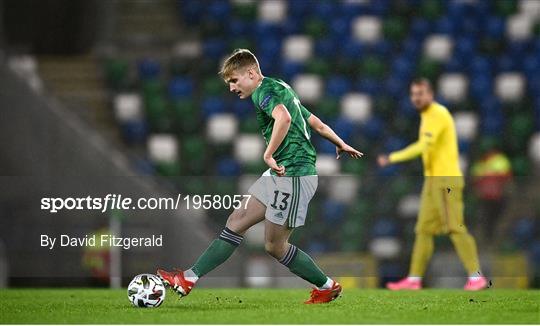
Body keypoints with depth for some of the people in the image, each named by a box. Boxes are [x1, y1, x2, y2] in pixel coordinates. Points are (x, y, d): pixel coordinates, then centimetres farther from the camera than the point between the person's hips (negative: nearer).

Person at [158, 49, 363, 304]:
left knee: (274, 245, -2)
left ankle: (327, 287, 15)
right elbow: (317, 124, 28)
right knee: (237, 221, 6)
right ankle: (189, 279, 5)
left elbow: (283, 117, -33)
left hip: (293, 175, -10)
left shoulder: (263, 90, -10)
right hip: (280, 173, 10)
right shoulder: (280, 89, 20)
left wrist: (268, 155, -30)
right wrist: (341, 145, 41)